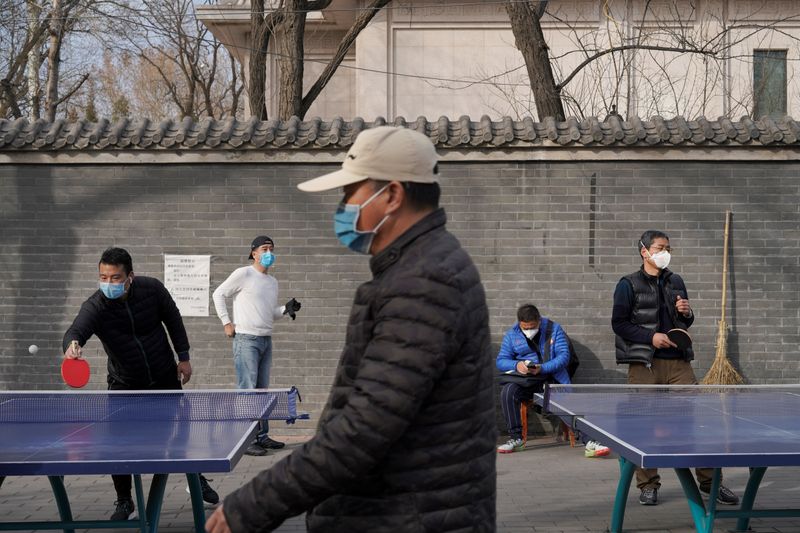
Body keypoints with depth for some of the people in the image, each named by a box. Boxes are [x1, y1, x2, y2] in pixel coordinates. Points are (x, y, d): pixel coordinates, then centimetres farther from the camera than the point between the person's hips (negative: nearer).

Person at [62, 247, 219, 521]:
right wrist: (72, 345, -67)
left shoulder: (152, 288, -18)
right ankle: (124, 503, 9)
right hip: (124, 384, -1)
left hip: (165, 377, 1)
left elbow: (173, 319, -2)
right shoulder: (94, 307, -24)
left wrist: (183, 357, -1)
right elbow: (76, 330, -43)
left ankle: (198, 480, 38)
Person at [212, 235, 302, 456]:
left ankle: (262, 436, 17)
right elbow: (219, 294, -2)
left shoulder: (273, 282, 17)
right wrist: (226, 322, -7)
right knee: (247, 390, -8)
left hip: (266, 340, 7)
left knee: (262, 390, 10)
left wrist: (286, 309, 3)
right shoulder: (243, 274, -5)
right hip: (246, 340, -7)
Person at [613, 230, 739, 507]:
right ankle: (648, 484, 10)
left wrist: (686, 313, 1)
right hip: (644, 364, -4)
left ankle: (709, 480, 8)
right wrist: (651, 337, -13)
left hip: (678, 362, 4)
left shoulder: (676, 282, 16)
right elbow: (618, 323, -4)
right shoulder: (629, 285, 1)